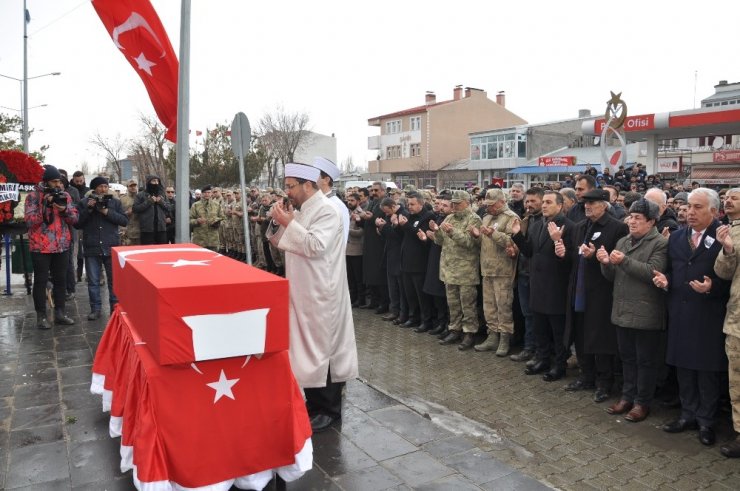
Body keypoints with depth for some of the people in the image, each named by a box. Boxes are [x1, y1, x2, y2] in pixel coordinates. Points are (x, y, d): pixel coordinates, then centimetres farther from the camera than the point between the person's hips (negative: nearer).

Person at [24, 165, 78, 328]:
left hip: (62, 245, 4)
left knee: (61, 280, 10)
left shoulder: (65, 195, 7)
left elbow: (74, 219, 5)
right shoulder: (33, 196, -5)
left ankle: (59, 313, 20)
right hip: (40, 246, -4)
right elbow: (30, 221, -12)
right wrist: (45, 206, -20)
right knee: (41, 281, 2)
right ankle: (41, 316, 10)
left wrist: (65, 209, -14)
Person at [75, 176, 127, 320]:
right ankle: (95, 308, 15)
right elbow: (77, 224, 2)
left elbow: (124, 221, -2)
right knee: (93, 281, 6)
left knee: (114, 280, 5)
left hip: (112, 248, 0)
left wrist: (107, 212, -12)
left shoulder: (115, 202, 8)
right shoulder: (84, 203, 7)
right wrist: (88, 209, -10)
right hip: (92, 249, 0)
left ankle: (115, 307, 16)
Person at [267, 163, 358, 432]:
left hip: (320, 294, -9)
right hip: (303, 291, 9)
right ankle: (315, 402, 28)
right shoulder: (299, 211, 12)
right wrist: (278, 222, 1)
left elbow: (315, 246, -26)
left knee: (321, 348, 0)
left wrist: (288, 222, -20)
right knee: (308, 347, 15)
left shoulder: (326, 211, -15)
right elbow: (282, 243, 18)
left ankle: (329, 409, 13)